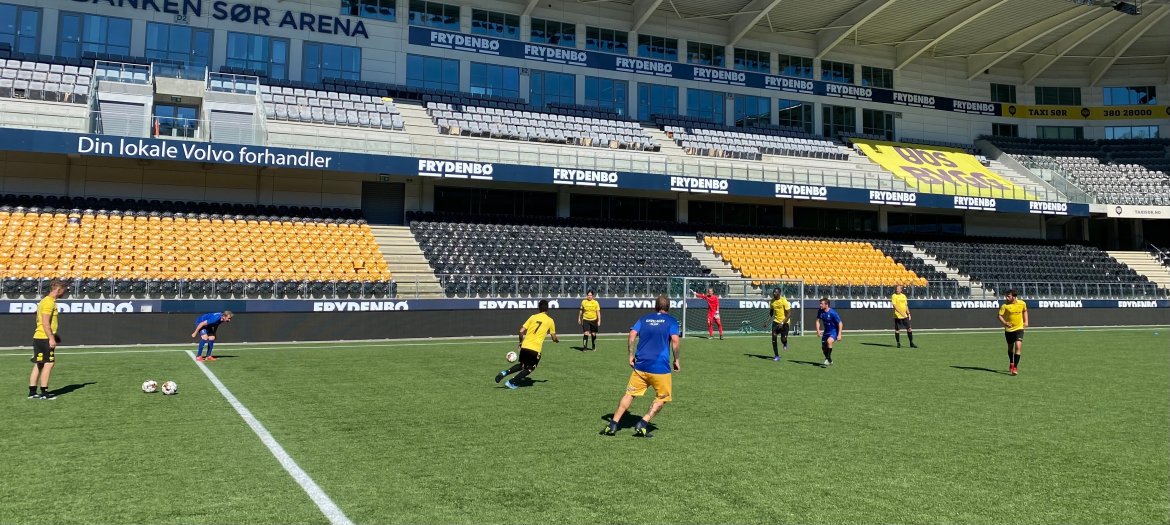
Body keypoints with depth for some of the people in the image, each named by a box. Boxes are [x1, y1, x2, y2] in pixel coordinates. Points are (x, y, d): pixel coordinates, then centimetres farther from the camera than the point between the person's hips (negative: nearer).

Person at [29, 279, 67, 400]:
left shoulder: (46, 301, 18)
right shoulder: (49, 302, -14)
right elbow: (45, 322, -21)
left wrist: (53, 336, 28)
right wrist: (51, 338, -22)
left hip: (38, 337, 10)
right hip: (45, 338, -10)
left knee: (38, 365, 12)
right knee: (49, 364, -7)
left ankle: (32, 392, 15)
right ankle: (44, 392, -5)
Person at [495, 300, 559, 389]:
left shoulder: (533, 317, 10)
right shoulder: (550, 320, 4)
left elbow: (521, 331, 4)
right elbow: (554, 338, 10)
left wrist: (521, 342, 21)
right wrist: (557, 340, 34)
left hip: (525, 346, 4)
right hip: (535, 349, -4)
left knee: (521, 365, 25)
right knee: (529, 369, 14)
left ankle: (505, 373, 4)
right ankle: (511, 382, 2)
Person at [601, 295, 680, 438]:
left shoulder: (644, 319, 14)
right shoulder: (671, 320, 5)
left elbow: (632, 335, 1)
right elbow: (675, 340, -9)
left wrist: (631, 355, 6)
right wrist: (676, 360, 0)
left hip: (640, 365, 3)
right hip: (660, 367, -3)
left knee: (629, 394, 11)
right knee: (662, 398, 13)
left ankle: (613, 425, 4)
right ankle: (643, 424, 1)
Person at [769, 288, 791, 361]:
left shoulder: (784, 301, -18)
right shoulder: (772, 301, 0)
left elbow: (789, 314, -18)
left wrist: (782, 323, -26)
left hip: (784, 322, -4)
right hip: (776, 321, 4)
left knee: (783, 339, -8)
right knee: (774, 338, -9)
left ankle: (785, 344, 33)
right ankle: (776, 356, 1)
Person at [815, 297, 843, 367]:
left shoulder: (832, 313, -24)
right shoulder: (820, 311, -7)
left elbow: (840, 323, -18)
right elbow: (818, 320, 8)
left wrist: (839, 335, -22)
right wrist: (818, 330, -6)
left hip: (834, 331, -7)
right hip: (826, 331, 7)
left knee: (829, 341, -35)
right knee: (823, 348, 8)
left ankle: (828, 359, -23)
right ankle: (829, 361, 33)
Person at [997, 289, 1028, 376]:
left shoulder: (1022, 303, -6)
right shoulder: (1005, 305, -12)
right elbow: (1000, 316, -14)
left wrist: (1026, 321, 8)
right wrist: (1004, 323, -32)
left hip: (1019, 328, -1)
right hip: (1008, 329, 1)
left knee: (1018, 346, -17)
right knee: (1010, 347, 16)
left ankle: (1015, 367, -14)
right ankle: (1011, 363, 43)